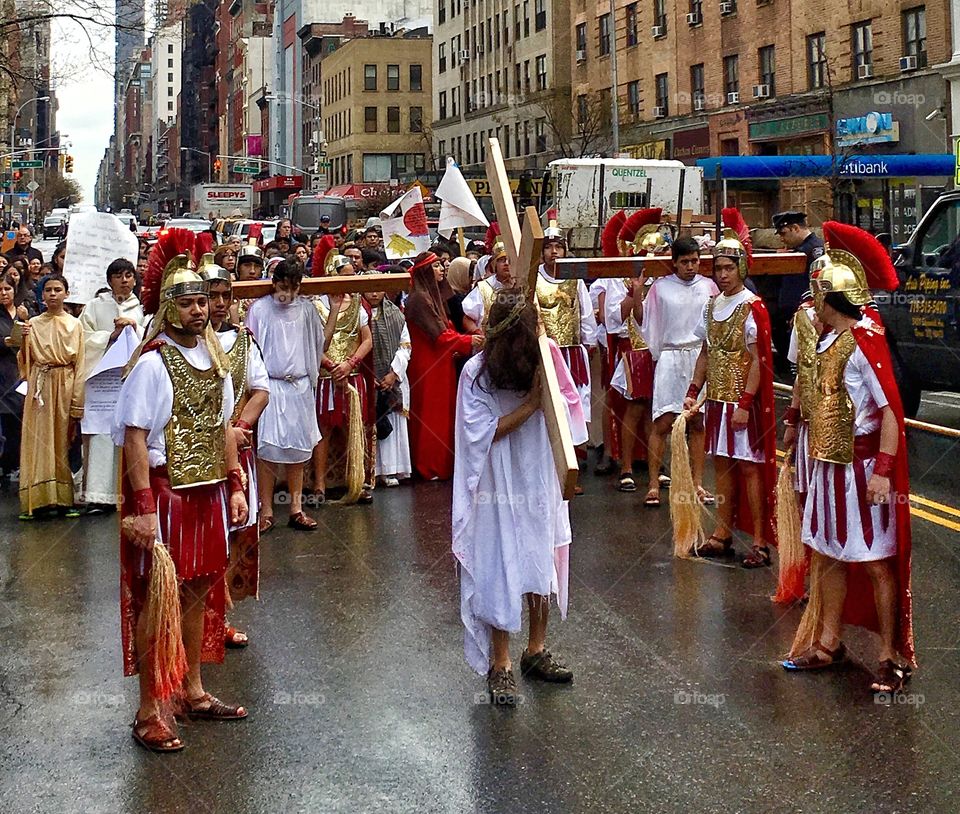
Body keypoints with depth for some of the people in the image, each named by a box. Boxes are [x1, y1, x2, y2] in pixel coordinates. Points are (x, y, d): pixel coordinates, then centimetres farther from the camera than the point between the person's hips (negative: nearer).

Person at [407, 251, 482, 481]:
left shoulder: (433, 295, 15)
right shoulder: (419, 298, -16)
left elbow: (445, 328, 17)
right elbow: (438, 334, -18)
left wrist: (458, 347, 1)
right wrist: (468, 341, -10)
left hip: (440, 363, 9)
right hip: (427, 366, -9)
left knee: (444, 414, 11)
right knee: (430, 416, -3)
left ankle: (443, 465, 18)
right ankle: (430, 468, 3)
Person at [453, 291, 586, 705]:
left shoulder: (543, 361, -7)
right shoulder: (476, 372, -16)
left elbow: (567, 411, 0)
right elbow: (482, 434, -17)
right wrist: (530, 405, -22)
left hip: (540, 486, 4)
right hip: (498, 490, -4)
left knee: (542, 565, 14)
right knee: (499, 573, 2)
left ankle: (537, 651, 31)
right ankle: (500, 666, 14)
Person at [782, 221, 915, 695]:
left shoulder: (864, 341, -17)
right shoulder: (829, 342, 9)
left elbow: (891, 408, -21)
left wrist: (883, 470, -25)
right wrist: (817, 455, 16)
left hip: (863, 468, -9)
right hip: (830, 465, 9)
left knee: (877, 562, -1)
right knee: (828, 556, 15)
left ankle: (892, 657, 9)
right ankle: (828, 643, 27)